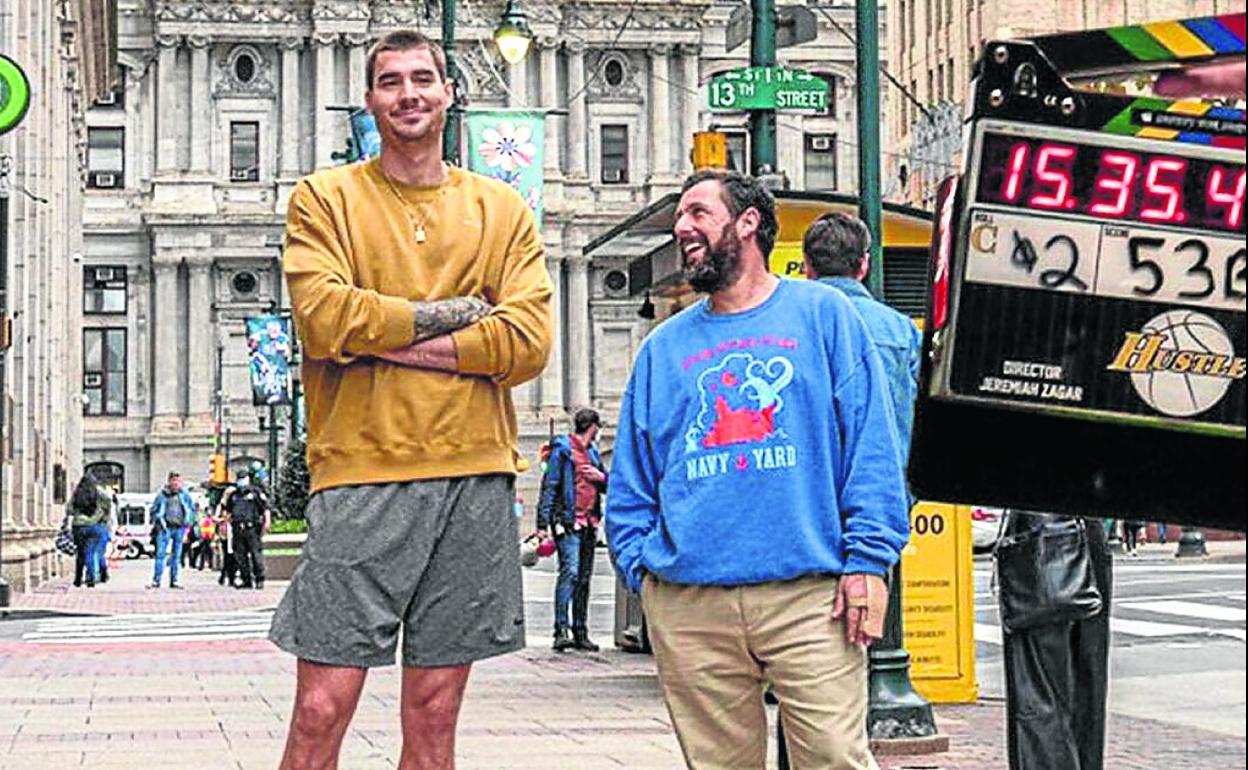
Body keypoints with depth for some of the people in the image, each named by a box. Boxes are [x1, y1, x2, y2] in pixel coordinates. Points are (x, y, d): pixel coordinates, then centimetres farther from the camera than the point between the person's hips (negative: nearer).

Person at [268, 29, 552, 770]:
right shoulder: (324, 199, 7)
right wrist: (450, 313, -4)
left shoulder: (502, 209, 12)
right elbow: (325, 319, -10)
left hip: (473, 473, 2)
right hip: (362, 473, -2)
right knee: (323, 708, -6)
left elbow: (529, 341, -3)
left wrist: (383, 335, -7)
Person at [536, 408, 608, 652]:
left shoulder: (593, 452, 20)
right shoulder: (562, 449, -2)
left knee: (584, 577, 8)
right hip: (567, 521, -8)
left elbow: (609, 485, 28)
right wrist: (543, 523, -14)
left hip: (589, 523, 8)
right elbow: (549, 486, -7)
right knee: (570, 571, -18)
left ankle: (580, 632, 13)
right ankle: (561, 629, -21)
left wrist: (601, 477, 3)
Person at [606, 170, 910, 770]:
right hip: (686, 606, 3)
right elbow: (631, 480, 19)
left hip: (810, 595, -3)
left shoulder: (823, 314, 9)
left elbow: (872, 444, 2)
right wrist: (640, 566, 4)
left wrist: (867, 561, -7)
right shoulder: (665, 346, 18)